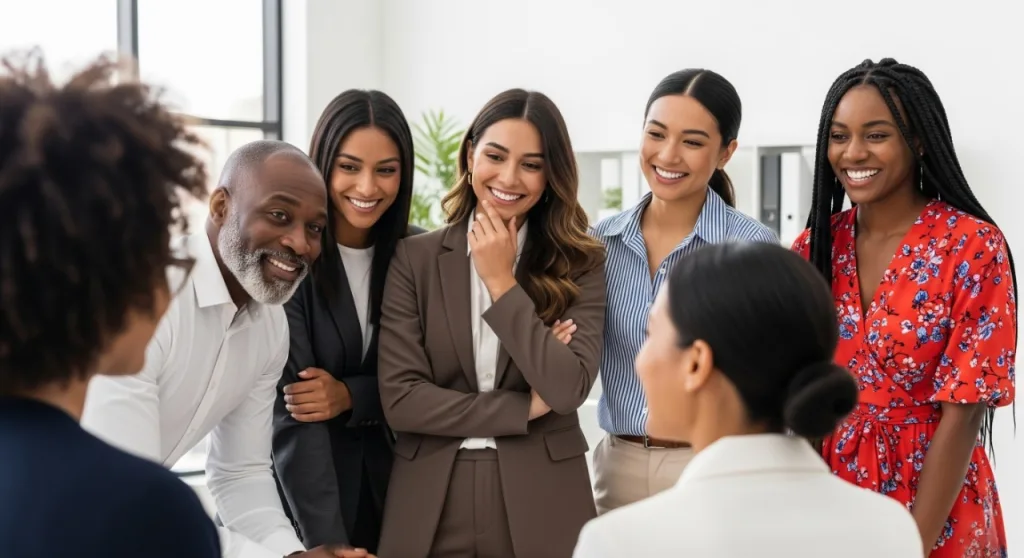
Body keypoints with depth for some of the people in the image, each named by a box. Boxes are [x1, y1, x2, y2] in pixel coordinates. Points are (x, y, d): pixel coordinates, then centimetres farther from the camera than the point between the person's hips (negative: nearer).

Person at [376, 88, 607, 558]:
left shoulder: (580, 264, -2)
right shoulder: (413, 258, -2)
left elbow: (568, 389, -13)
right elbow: (399, 399, -8)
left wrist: (502, 281, -12)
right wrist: (527, 408, -9)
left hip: (540, 501, 0)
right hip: (431, 505, 0)